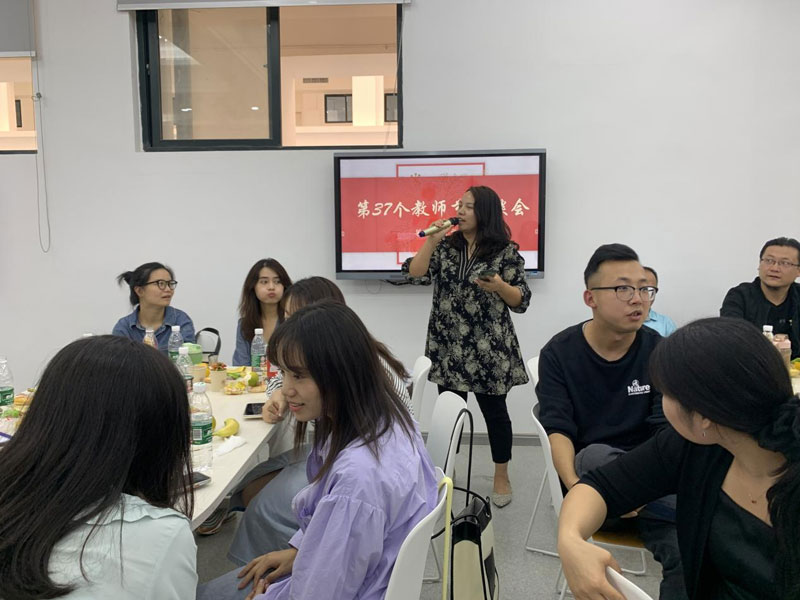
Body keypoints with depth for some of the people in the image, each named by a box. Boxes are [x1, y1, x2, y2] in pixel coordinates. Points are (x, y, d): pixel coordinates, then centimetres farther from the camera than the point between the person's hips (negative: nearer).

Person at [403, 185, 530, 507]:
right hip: (449, 348, 3)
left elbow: (521, 301, -4)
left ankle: (501, 476, 25)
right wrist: (431, 241, -9)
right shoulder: (446, 246, 8)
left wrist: (499, 286, -22)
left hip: (489, 349, -3)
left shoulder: (506, 251, -3)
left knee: (494, 410, 8)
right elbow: (415, 274, -3)